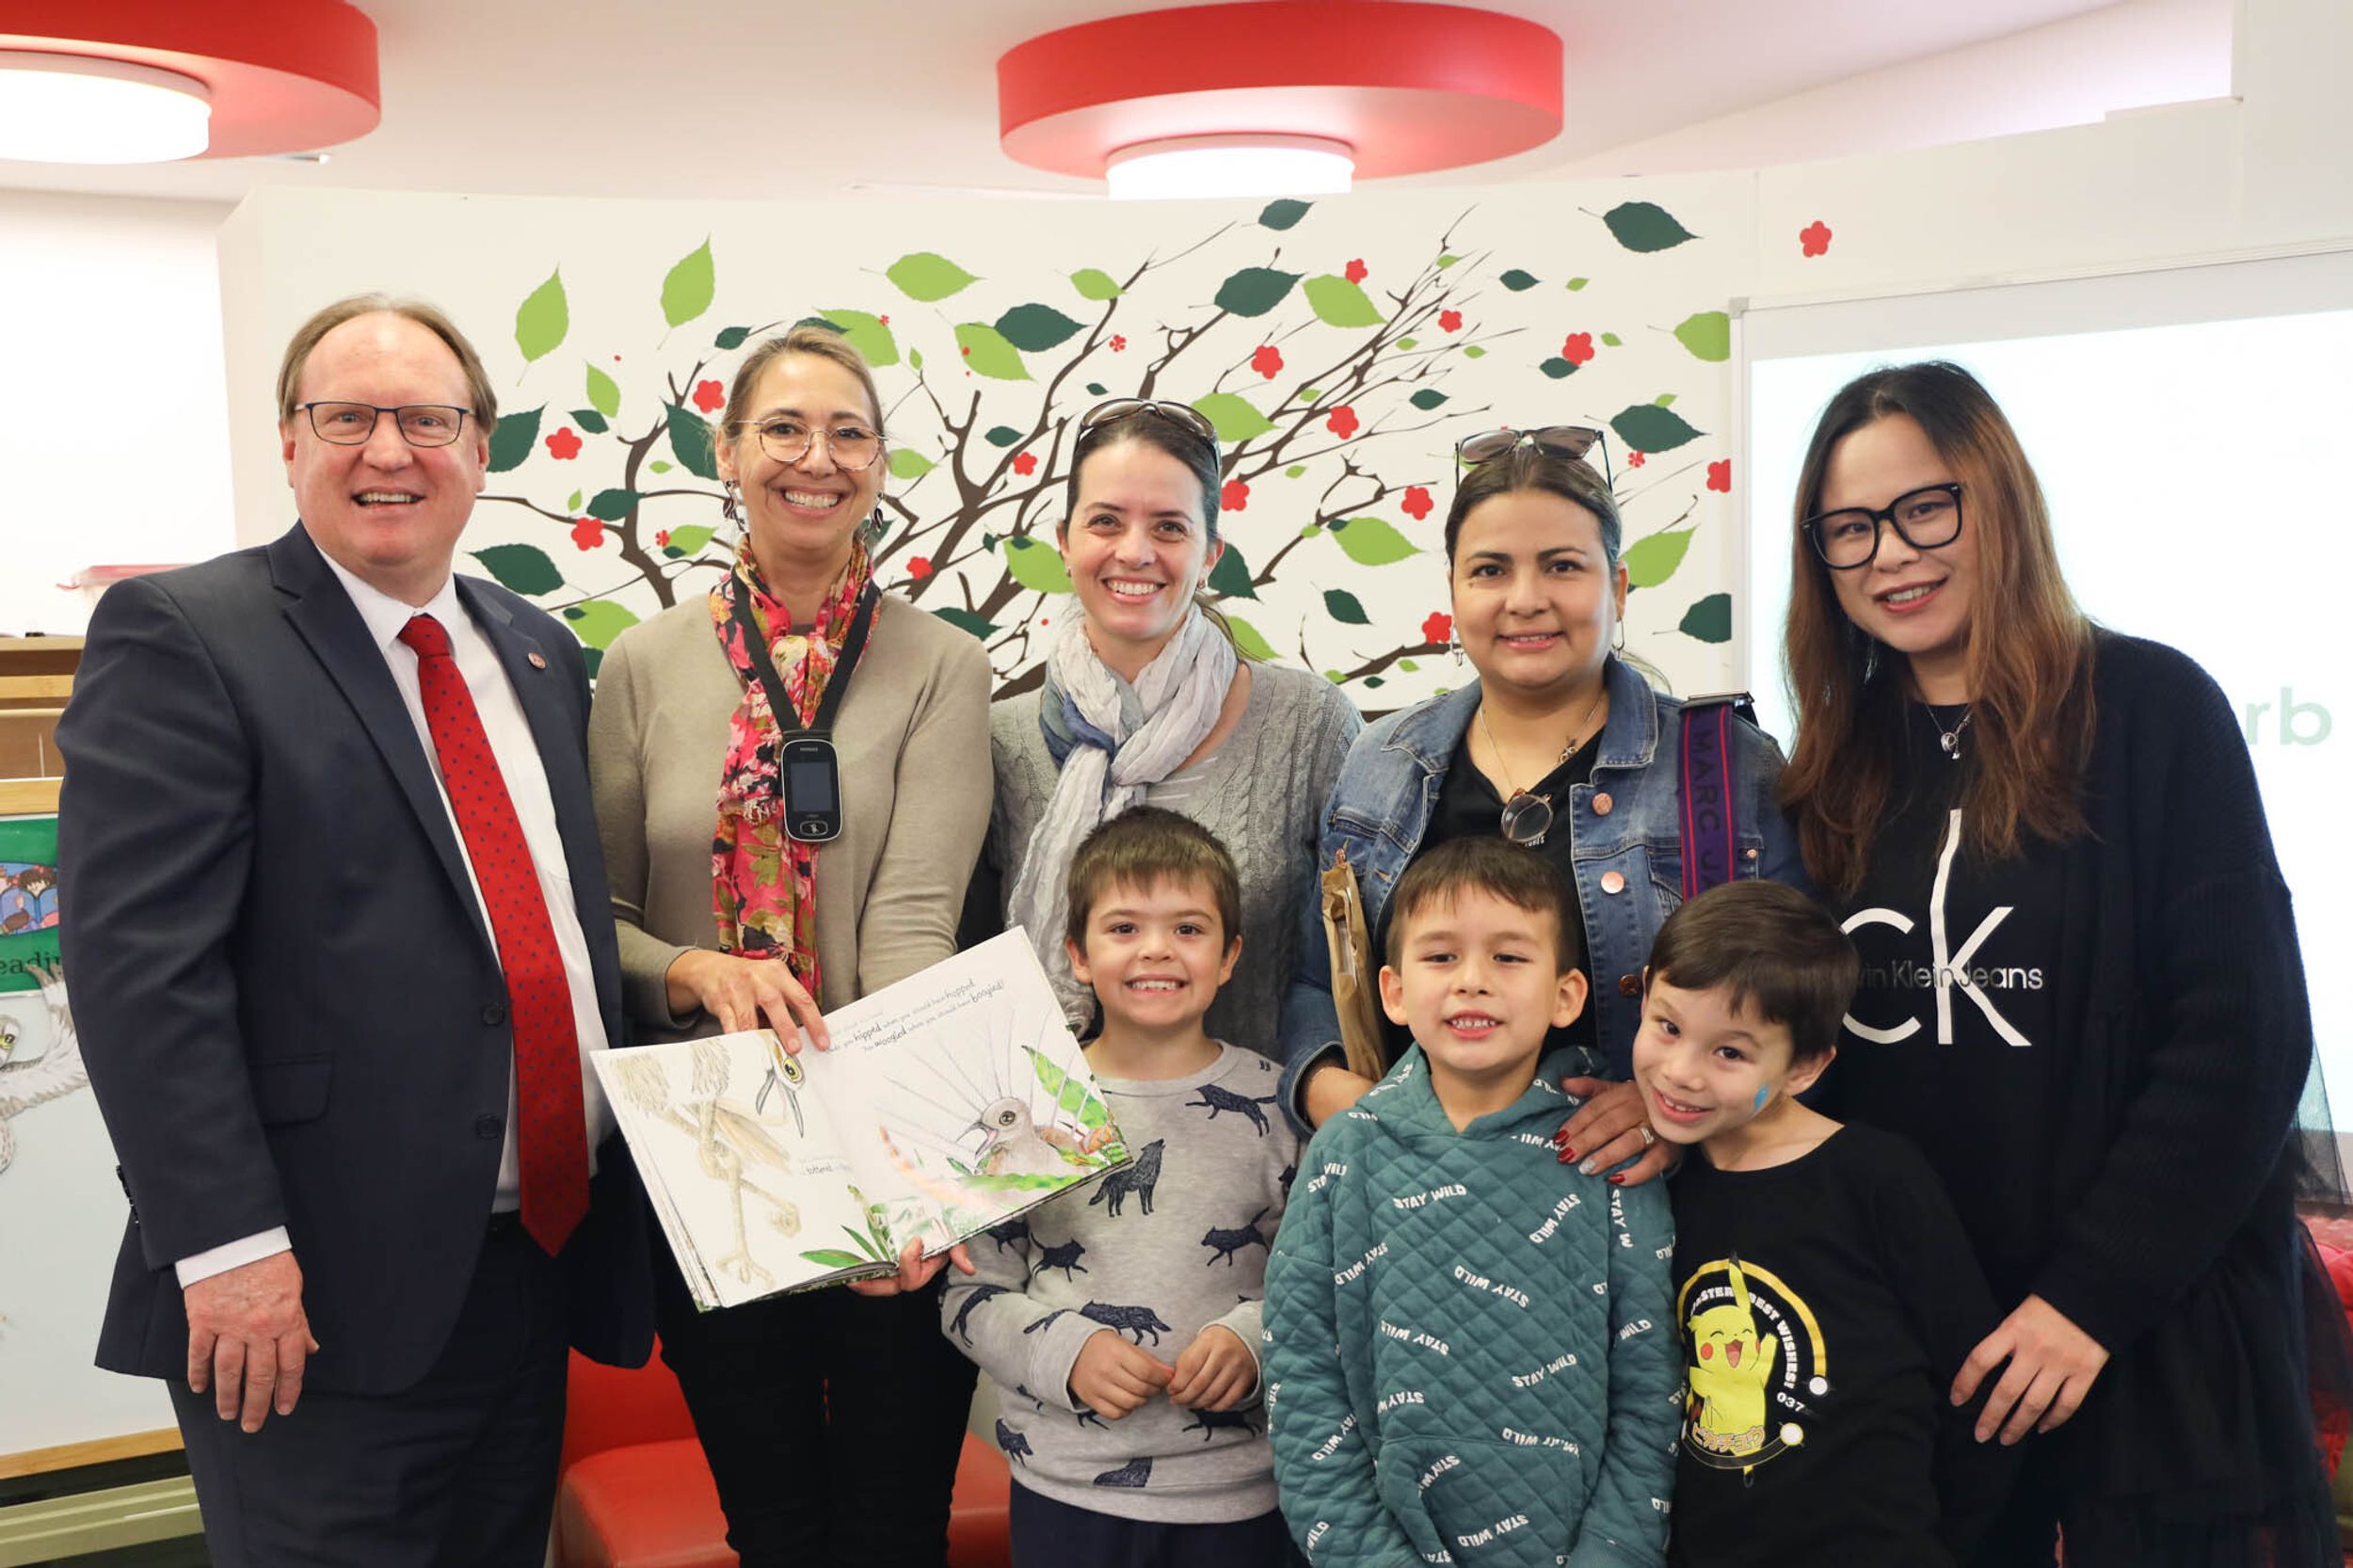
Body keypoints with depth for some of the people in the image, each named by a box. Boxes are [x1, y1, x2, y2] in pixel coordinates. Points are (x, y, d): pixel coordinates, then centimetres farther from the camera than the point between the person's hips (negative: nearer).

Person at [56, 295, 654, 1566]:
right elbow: (139, 961, -15)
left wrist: (618, 1191, 11)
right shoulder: (179, 638, -8)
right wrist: (228, 1248, -20)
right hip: (319, 1304, -6)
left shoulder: (538, 654, 12)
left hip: (537, 1260, 7)